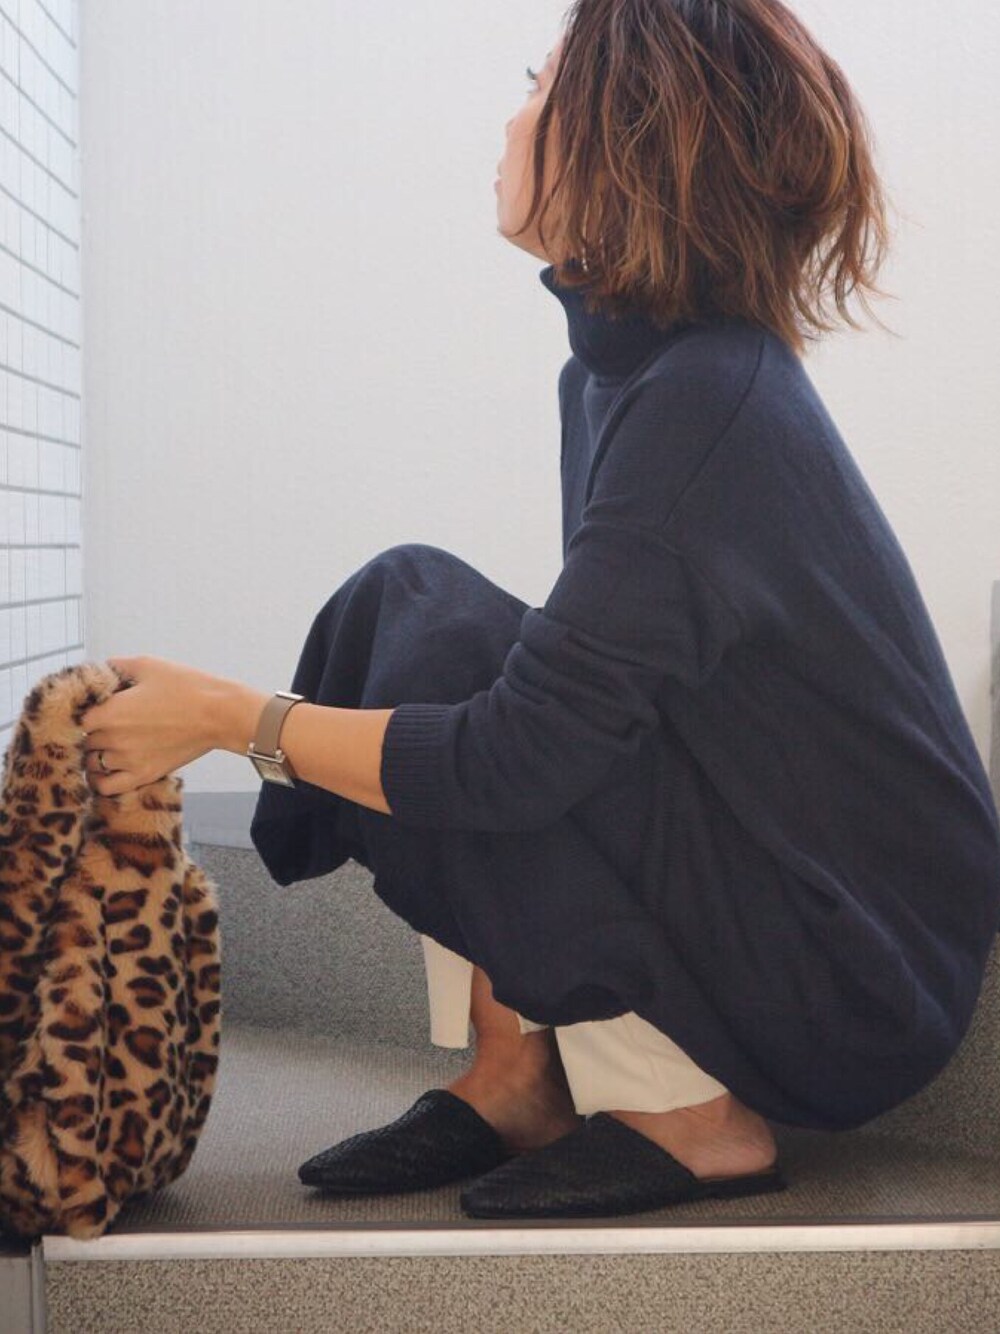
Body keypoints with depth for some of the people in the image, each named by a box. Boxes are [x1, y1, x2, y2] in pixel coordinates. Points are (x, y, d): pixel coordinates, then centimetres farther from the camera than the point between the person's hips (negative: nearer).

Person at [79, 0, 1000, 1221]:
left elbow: (517, 761, -26)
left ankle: (688, 1118, -6)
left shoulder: (703, 410, -24)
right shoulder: (633, 363, 5)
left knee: (433, 653, -19)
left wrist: (224, 716, -17)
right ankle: (515, 1078, 2)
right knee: (405, 593, -1)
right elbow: (584, 665, 12)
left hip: (858, 982, -8)